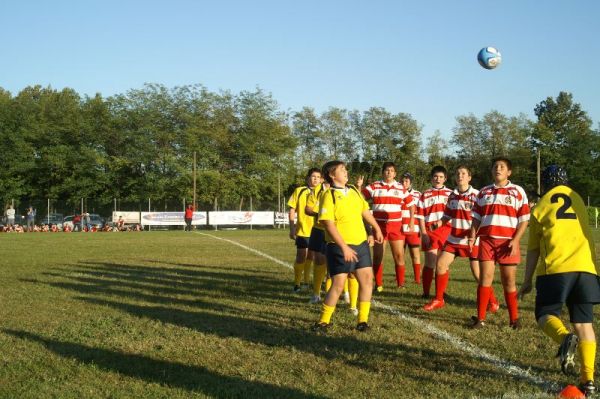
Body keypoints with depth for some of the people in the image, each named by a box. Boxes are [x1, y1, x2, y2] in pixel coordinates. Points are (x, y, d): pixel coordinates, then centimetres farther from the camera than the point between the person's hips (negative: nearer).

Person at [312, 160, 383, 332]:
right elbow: (329, 225, -19)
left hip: (361, 244, 7)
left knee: (367, 279, 3)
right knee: (338, 284, -6)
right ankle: (324, 321, 10)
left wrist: (376, 228, 26)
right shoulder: (329, 196, -13)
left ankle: (363, 320, 14)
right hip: (340, 247, -7)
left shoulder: (354, 191, 9)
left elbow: (365, 211, 24)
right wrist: (344, 247, -23)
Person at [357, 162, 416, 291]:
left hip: (396, 226, 1)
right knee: (377, 256, 3)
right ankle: (378, 284, 12)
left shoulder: (401, 188, 7)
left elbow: (411, 204, 14)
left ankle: (401, 283, 12)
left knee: (399, 255, 1)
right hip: (379, 226, -1)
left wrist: (411, 221, 5)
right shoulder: (374, 186, 1)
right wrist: (358, 186, -22)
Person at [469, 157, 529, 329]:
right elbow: (477, 217, 16)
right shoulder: (484, 192, 13)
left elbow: (524, 219, 0)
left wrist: (515, 240, -11)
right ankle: (480, 318, 2)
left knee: (509, 281, 3)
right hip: (486, 240, 2)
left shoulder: (517, 191, 3)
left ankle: (514, 319, 14)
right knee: (485, 278, -2)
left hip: (508, 242, -2)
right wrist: (473, 236, 0)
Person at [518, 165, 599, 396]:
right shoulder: (578, 199, 19)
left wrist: (527, 281, 19)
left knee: (545, 314, 8)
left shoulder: (540, 208, 9)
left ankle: (565, 338, -26)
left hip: (555, 268, -3)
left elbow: (533, 250, 11)